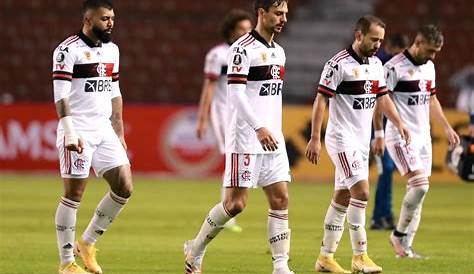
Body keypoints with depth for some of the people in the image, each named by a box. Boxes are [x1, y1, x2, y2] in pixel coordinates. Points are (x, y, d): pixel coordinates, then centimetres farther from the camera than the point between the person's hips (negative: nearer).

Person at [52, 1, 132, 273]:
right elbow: (61, 95, -15)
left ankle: (87, 243, 15)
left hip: (104, 129, 7)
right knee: (73, 195, -3)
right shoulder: (68, 50, -10)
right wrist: (69, 132, -23)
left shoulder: (112, 49, 14)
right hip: (78, 131, -7)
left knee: (124, 188, -1)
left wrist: (119, 133, 18)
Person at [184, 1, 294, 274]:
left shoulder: (279, 51, 16)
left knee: (281, 199, -1)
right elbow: (236, 93, -17)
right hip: (245, 138, -8)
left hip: (273, 139, 8)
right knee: (236, 203, -6)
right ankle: (196, 249, 13)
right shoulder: (243, 48, -10)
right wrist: (258, 127, -25)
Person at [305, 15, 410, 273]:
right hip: (342, 138, -8)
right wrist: (314, 139, -16)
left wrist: (399, 123, 5)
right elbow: (320, 101, -13)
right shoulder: (338, 63, -14)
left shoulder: (376, 64, 10)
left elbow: (382, 97, 20)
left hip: (362, 140, 8)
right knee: (361, 191, -17)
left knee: (342, 199, 10)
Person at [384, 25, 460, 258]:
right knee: (420, 184, -19)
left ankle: (405, 246, 9)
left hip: (423, 136, 8)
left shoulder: (429, 67, 13)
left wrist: (447, 127, 23)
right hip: (401, 137, -8)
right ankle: (399, 234, -3)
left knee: (417, 192, 4)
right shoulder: (395, 67, -12)